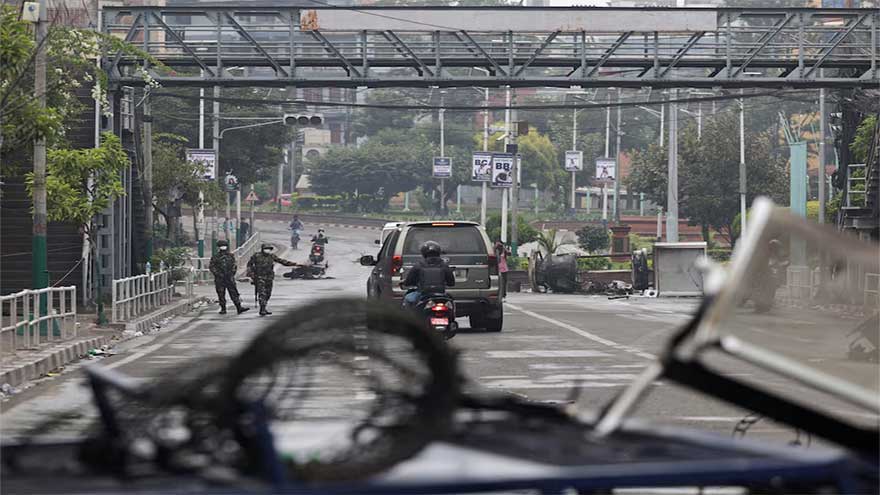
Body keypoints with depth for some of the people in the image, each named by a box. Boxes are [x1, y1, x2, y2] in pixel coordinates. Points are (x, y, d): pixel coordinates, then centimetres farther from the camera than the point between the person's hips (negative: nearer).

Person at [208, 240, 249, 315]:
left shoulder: (231, 256, 11)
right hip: (220, 279, -2)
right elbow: (211, 267, -2)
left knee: (234, 293, -4)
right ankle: (223, 309, 11)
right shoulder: (215, 257, 1)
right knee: (221, 294, 2)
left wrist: (232, 273, 4)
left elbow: (234, 266, 18)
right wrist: (217, 274, -12)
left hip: (229, 278, 2)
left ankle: (239, 308, -7)